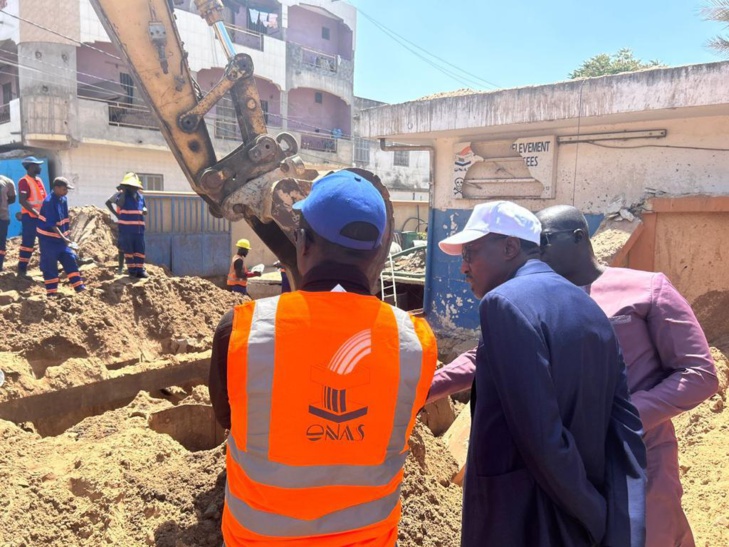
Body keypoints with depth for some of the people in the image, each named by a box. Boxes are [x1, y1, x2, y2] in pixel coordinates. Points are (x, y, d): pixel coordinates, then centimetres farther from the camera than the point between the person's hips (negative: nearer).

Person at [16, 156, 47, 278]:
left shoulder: (39, 180, 14)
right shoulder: (24, 181, -11)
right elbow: (22, 201, -19)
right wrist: (35, 213, -24)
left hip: (41, 216, 8)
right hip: (29, 216, -8)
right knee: (27, 243, -5)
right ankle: (21, 270, 1)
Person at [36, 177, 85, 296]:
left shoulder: (63, 199, 4)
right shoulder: (49, 202, -21)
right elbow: (52, 224, -23)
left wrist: (67, 234, 14)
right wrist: (64, 238, -26)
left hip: (61, 237, 8)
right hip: (48, 238, -8)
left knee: (70, 259, 5)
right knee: (50, 265, 0)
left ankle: (78, 286, 8)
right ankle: (51, 291, 8)